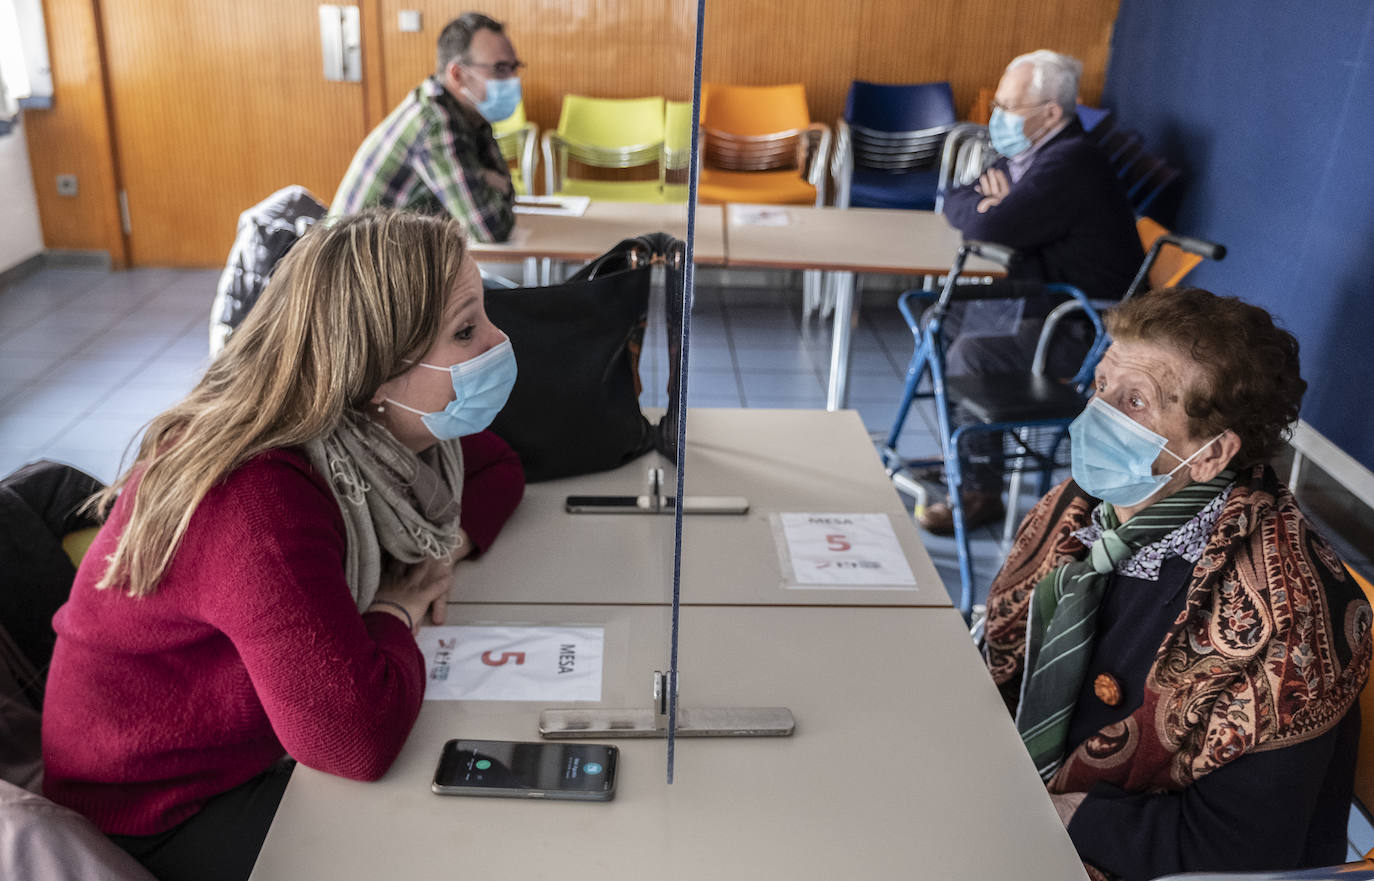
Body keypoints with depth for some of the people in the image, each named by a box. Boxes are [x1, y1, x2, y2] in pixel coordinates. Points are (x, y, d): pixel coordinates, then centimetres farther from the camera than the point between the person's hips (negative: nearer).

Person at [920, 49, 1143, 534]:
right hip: (1041, 300, 11)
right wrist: (988, 201, -8)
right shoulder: (1030, 152, 9)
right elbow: (952, 201, 15)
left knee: (971, 354, -26)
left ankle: (981, 492, -12)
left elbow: (992, 228, -34)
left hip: (1086, 328, -11)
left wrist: (984, 206, -10)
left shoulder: (1070, 164, -24)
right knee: (941, 320, 10)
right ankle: (960, 453, 19)